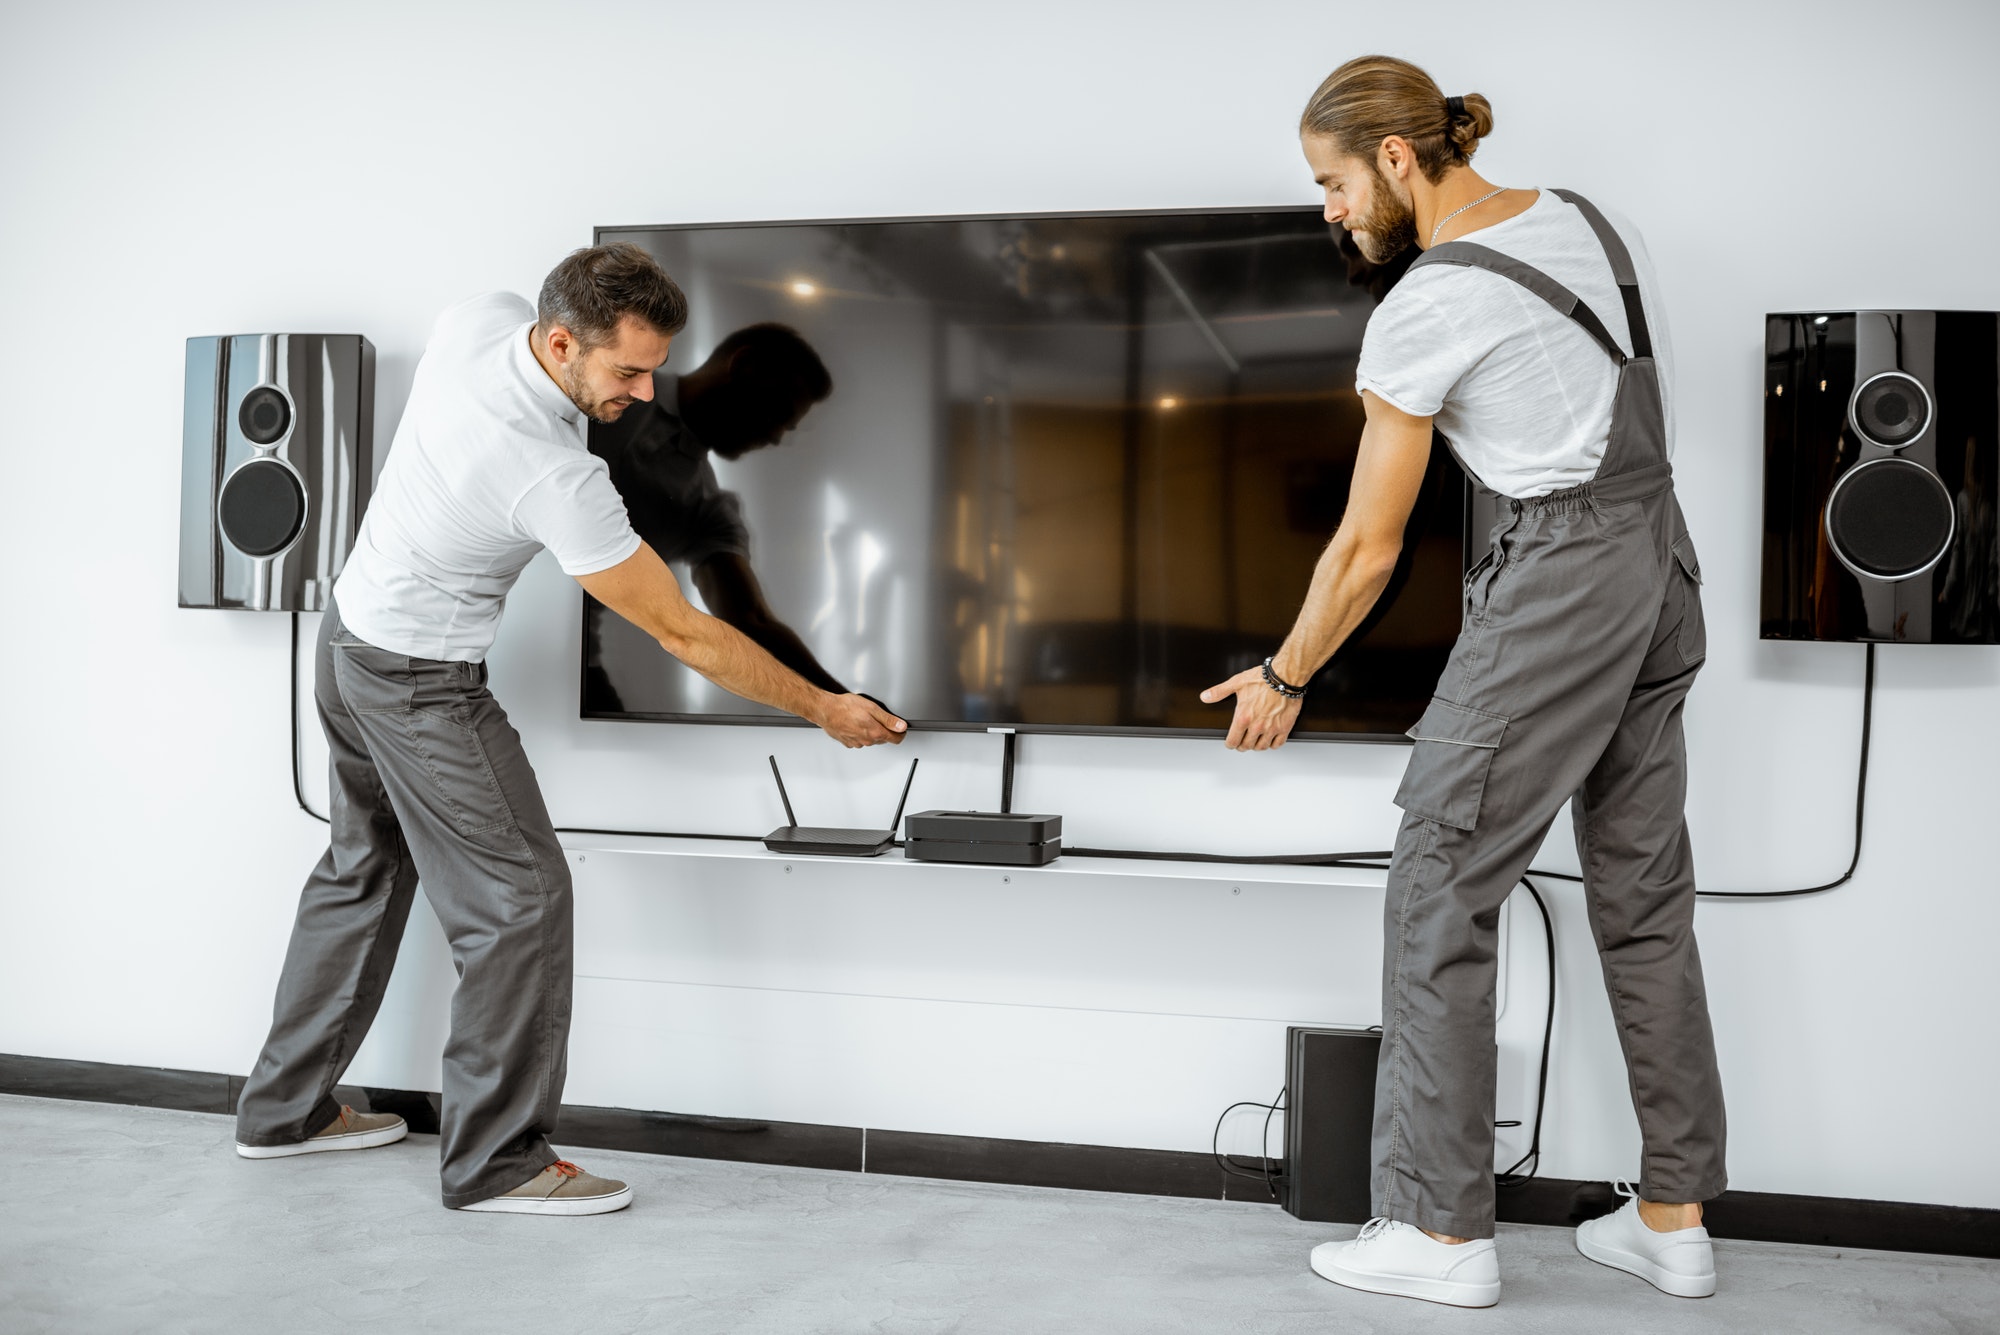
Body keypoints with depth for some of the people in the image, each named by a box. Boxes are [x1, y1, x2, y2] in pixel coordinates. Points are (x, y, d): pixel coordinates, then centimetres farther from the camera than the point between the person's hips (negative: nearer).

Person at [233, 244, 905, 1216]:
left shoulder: (479, 318, -12)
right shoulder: (558, 480, -33)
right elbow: (683, 636, -25)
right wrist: (823, 709, -17)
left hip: (350, 631, 9)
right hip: (422, 686, -9)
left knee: (363, 872, 21)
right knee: (520, 896, -3)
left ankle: (285, 1109, 34)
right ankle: (495, 1160, 6)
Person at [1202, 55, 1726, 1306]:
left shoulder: (1421, 311, -13)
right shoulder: (1588, 219, 10)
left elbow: (1368, 548, -8)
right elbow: (1638, 405, 17)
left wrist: (1282, 679, 4)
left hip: (1560, 580, -9)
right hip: (1666, 555, 9)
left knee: (1440, 895, 1)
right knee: (1646, 897, 13)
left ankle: (1442, 1230, 7)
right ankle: (1676, 1217, 21)